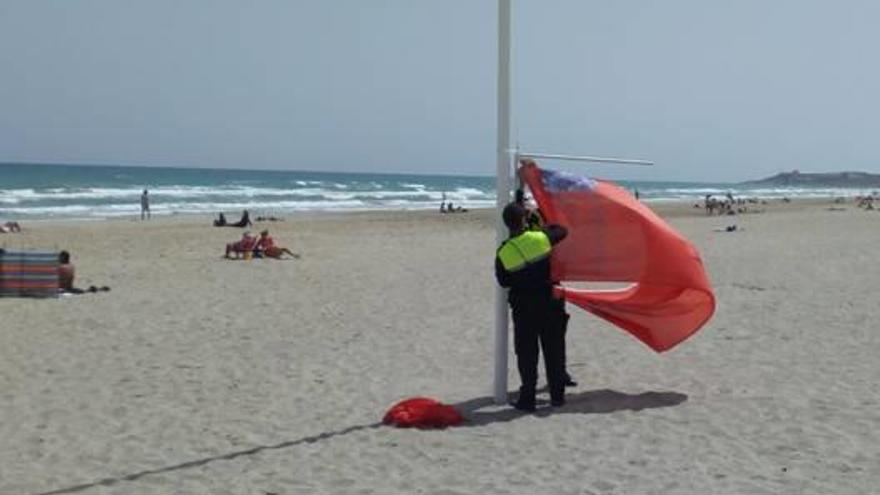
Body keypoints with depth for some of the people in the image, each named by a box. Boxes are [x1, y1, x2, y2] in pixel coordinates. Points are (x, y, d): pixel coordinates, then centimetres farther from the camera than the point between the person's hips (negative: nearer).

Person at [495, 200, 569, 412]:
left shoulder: (503, 252, -11)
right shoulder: (541, 238, -9)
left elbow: (503, 281, 0)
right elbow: (562, 231, 10)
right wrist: (543, 225, 24)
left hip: (522, 308, -1)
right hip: (547, 303, 1)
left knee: (526, 353, 6)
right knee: (553, 350, 13)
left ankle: (527, 398, 6)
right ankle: (557, 395, 21)